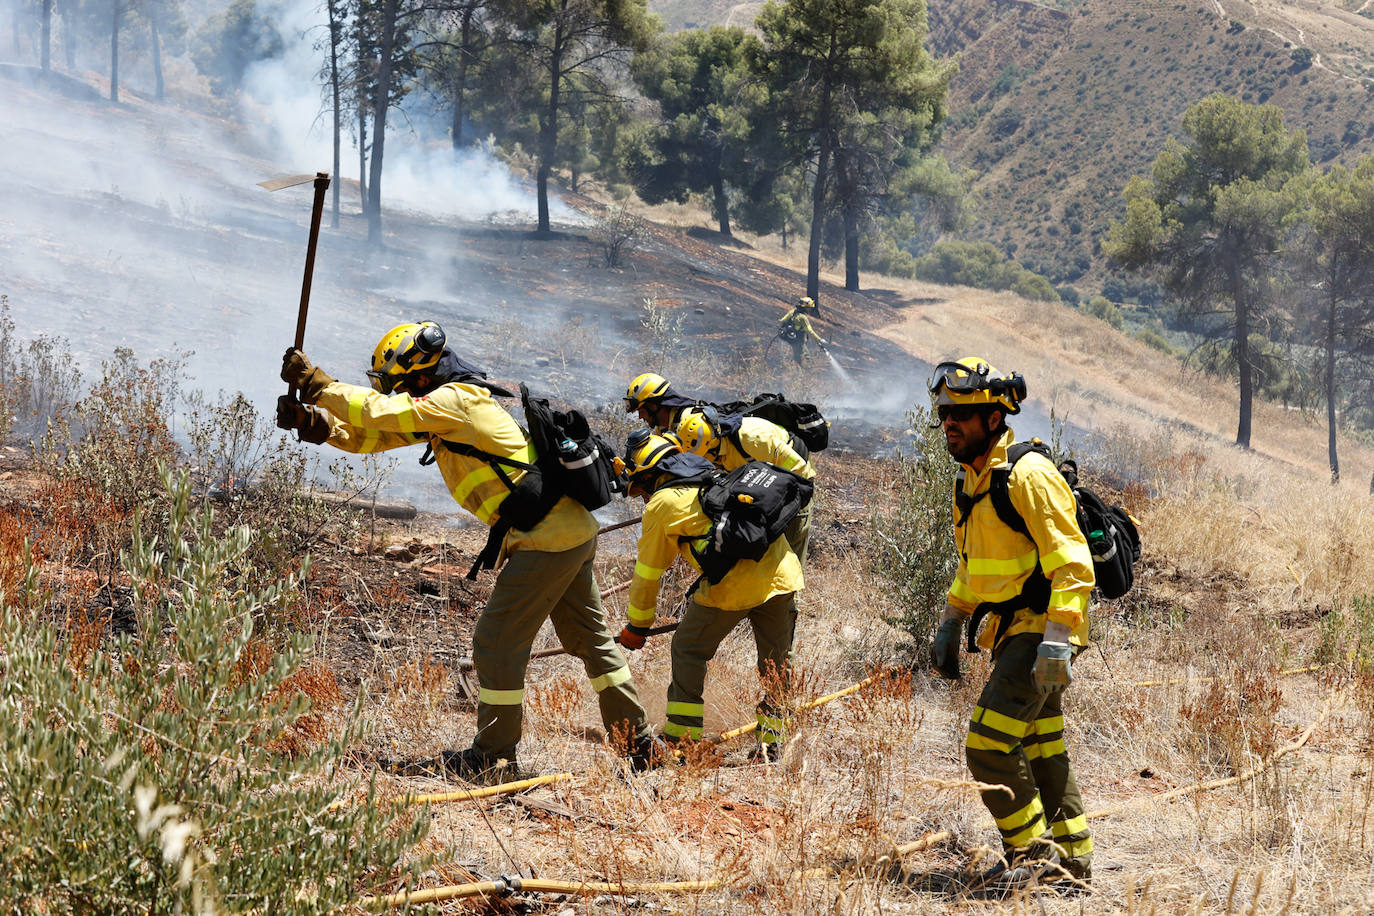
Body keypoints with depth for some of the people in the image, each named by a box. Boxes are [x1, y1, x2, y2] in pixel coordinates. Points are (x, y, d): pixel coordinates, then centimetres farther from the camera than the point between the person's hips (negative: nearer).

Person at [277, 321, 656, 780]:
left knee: (497, 643, -2)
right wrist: (311, 420, 3)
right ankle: (636, 743, 27)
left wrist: (314, 381, -11)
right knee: (590, 639, 18)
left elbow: (381, 413, -19)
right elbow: (374, 435, 15)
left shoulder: (455, 401, -12)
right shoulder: (441, 411, 17)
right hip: (576, 533, 10)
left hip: (545, 540, -10)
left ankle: (495, 757, 6)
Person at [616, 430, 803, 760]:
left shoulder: (661, 504, 7)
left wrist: (637, 625, 26)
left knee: (688, 651, 13)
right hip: (783, 572, 6)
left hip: (732, 585, -6)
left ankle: (679, 737, 15)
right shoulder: (718, 479, 26)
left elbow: (647, 574, 14)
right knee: (776, 660, 17)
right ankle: (771, 742, 19)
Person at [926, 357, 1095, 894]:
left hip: (1038, 630, -10)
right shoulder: (972, 480, 13)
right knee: (1040, 748, 13)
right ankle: (1072, 860, 22)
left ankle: (1030, 853, -1)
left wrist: (1058, 640, -28)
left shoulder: (1028, 474, -17)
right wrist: (949, 624, 23)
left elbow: (1072, 563, -22)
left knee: (990, 744, -14)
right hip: (1013, 631, 10)